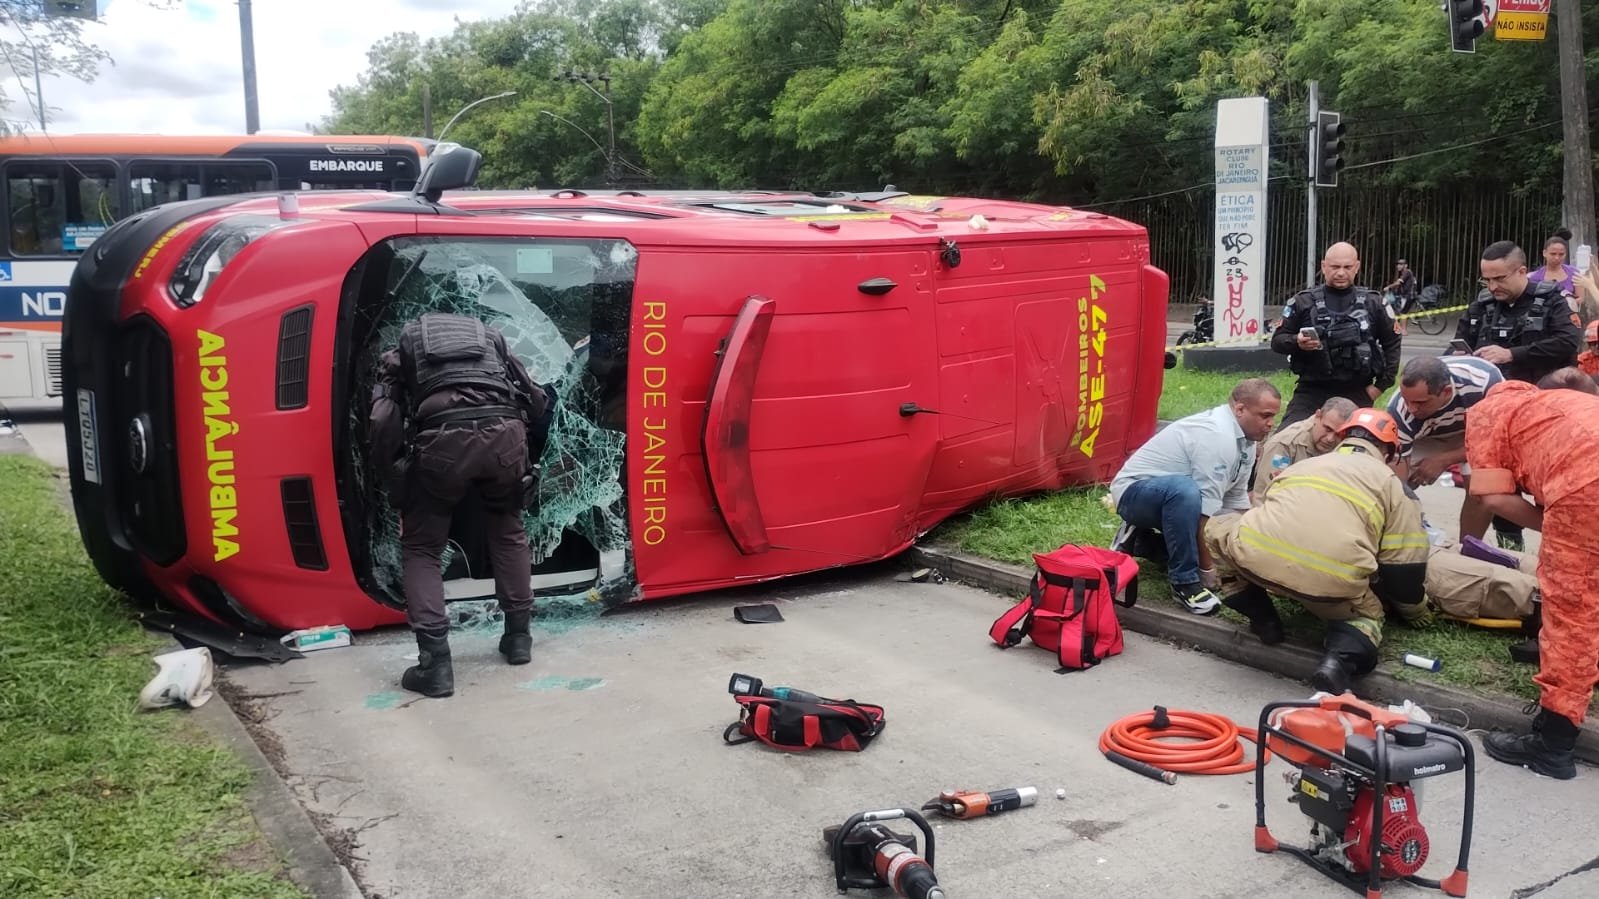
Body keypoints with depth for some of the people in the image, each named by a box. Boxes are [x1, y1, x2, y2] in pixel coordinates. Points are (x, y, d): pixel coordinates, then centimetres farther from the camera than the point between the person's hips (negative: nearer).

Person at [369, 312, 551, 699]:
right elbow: (539, 403, 27)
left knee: (420, 547, 15)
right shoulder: (490, 337, 35)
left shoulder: (407, 342, 29)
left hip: (444, 437, -2)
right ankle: (519, 635, 32)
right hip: (503, 431, 2)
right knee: (508, 531, 29)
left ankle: (435, 663, 5)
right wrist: (526, 458, 40)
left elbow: (384, 423, 13)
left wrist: (394, 473, 26)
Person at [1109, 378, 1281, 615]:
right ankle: (1185, 581, -25)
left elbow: (1236, 500, 6)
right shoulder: (1218, 436, -27)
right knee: (1185, 490, -39)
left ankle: (1141, 539, 17)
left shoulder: (1244, 438, 2)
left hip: (1168, 494, 10)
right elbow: (1205, 513, -29)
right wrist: (1207, 570, -24)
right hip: (1134, 491, -10)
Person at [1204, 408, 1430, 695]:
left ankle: (1262, 619, 23)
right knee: (1366, 613, 30)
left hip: (1257, 556, 2)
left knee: (1219, 528, 33)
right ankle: (1342, 659, -3)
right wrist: (1416, 612, 37)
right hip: (1330, 582, -2)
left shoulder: (1302, 464, 33)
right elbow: (1403, 564, 18)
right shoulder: (1391, 483, 22)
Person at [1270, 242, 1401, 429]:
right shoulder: (1303, 301, 1)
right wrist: (1296, 342, -18)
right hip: (1312, 390, -1)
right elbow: (1277, 340, 4)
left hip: (1357, 392, 1)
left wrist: (1382, 384, 4)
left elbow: (1392, 343, 11)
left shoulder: (1373, 303, 5)